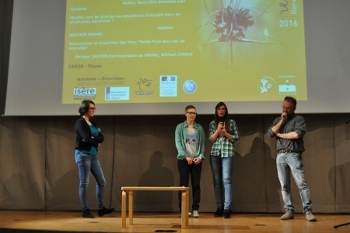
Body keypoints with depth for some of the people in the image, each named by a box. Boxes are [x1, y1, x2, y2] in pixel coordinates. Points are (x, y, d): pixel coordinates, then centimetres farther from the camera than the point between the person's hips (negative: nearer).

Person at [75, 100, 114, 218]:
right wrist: (96, 141, -3)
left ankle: (101, 208, 14)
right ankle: (85, 210, 5)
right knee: (84, 183, -3)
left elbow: (101, 138, 4)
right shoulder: (80, 123, -8)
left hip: (93, 155, 8)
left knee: (101, 181, 7)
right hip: (83, 154, -8)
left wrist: (92, 139, -13)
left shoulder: (92, 123, 16)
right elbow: (87, 138, -20)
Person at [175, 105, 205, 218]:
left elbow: (202, 143, 6)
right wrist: (186, 156, -14)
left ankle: (195, 209, 7)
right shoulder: (180, 127, 2)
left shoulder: (199, 128, 8)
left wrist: (200, 156, -8)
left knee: (196, 184, 2)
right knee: (184, 184, 2)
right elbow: (178, 143, -4)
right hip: (183, 160, -2)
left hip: (197, 160, 2)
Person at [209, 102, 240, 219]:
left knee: (226, 179, -11)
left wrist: (226, 134, -9)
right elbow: (211, 139, 5)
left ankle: (227, 208, -12)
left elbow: (236, 138, 4)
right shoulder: (212, 124, 12)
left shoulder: (232, 122, 7)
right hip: (215, 154, 3)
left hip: (228, 153, -3)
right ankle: (219, 207, 10)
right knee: (217, 180, 4)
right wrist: (218, 130, -9)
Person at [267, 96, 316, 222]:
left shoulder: (299, 119, 3)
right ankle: (289, 211, 8)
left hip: (294, 155, -4)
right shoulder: (277, 120, 18)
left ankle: (308, 211, -6)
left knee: (301, 183, -9)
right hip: (280, 156, 4)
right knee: (284, 185, 3)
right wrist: (282, 121, -3)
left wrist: (279, 134, -3)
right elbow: (270, 133, 2)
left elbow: (297, 134, -14)